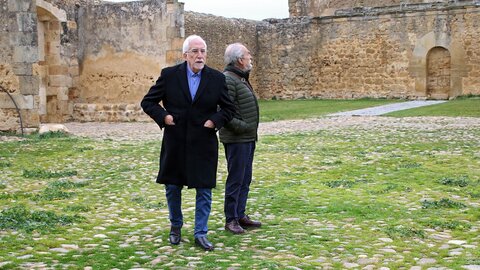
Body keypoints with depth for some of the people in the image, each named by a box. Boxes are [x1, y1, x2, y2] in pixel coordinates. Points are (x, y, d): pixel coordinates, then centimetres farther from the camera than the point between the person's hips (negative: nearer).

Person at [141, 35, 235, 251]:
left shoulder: (217, 78, -1)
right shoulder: (169, 75, -3)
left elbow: (228, 109, 7)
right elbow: (148, 102, 3)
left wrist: (215, 120, -9)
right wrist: (163, 116, -12)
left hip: (204, 144, 0)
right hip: (175, 143, 0)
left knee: (204, 189, 3)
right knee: (172, 187, 12)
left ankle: (200, 233, 15)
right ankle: (175, 226, 34)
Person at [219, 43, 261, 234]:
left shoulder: (241, 78, 17)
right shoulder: (228, 80, -16)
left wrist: (251, 130, 15)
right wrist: (241, 127, -21)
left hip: (248, 138, 10)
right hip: (236, 139, -10)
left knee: (245, 179, 15)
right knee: (236, 179, -4)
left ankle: (240, 215, 24)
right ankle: (230, 219, 5)